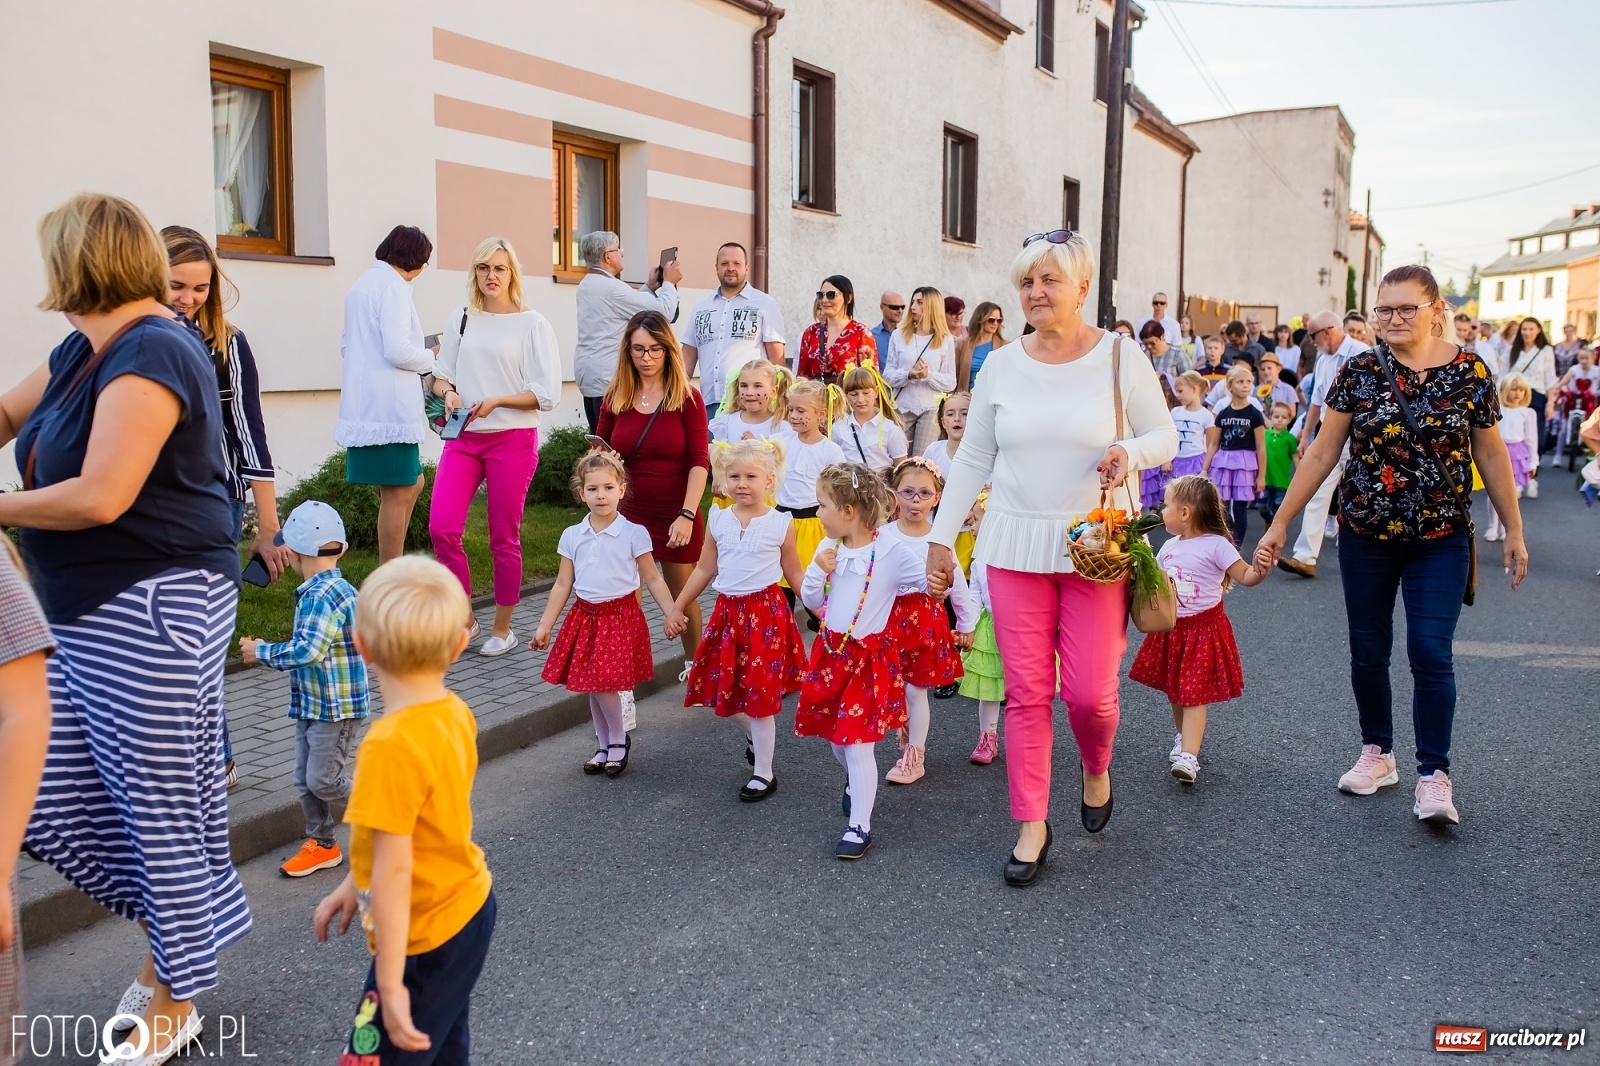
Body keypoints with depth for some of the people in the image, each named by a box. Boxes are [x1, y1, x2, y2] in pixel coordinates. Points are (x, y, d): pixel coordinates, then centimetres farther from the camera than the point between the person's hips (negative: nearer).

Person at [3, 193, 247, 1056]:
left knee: (162, 804, 3)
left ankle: (172, 1004, 20)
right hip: (87, 617, 10)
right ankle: (170, 938, 35)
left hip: (152, 613, -10)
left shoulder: (151, 353, -17)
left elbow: (99, 497, -25)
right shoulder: (85, 349, 12)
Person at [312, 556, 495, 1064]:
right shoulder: (455, 714, -4)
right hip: (467, 909, 9)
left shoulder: (391, 746, -28)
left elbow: (394, 871, -25)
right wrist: (352, 885, 19)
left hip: (425, 939, -9)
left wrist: (389, 984, -19)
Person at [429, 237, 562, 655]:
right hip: (463, 437, 3)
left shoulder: (532, 323, -2)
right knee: (442, 527, -8)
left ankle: (502, 628, 18)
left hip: (513, 438, -3)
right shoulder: (462, 318, 9)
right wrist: (449, 393, -7)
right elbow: (441, 374, 15)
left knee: (504, 538, 3)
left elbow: (547, 394, -6)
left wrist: (497, 401, -16)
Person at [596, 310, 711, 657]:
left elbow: (699, 460, -12)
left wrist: (687, 515, -20)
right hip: (629, 513, 2)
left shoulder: (687, 398, -7)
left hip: (677, 515, -2)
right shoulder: (615, 397, 2)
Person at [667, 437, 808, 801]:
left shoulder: (780, 524, -5)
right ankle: (752, 736, 41)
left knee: (759, 695, 0)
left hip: (766, 614, -4)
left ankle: (763, 774, 15)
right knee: (723, 691, 10)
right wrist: (678, 607, 12)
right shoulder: (718, 520, 3)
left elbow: (795, 574, 3)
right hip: (727, 612, 4)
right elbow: (705, 569, 12)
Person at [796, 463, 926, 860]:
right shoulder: (829, 548, 1)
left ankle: (859, 827, 5)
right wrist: (818, 571, -11)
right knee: (835, 735, 19)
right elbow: (811, 601, 7)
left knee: (858, 743, -6)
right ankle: (855, 781, 50)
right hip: (831, 651, 6)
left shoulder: (892, 550, -15)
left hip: (869, 657, -6)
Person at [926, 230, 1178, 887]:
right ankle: (1032, 825, 16)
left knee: (1089, 690, -3)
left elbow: (1165, 437, 5)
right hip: (1016, 545, 2)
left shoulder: (1121, 359, -2)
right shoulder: (1000, 366, 5)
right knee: (1026, 691, 2)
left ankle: (1096, 769, 32)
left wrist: (1130, 451, -18)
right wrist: (941, 537, 7)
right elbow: (972, 459, 10)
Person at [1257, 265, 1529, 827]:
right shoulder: (1359, 372, -3)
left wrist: (1514, 532, 7)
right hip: (1365, 537, 1)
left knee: (1431, 652, -7)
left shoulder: (1470, 373, -4)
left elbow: (1490, 455, 5)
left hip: (1440, 539, -1)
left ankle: (1434, 774, 5)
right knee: (1368, 650, 9)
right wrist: (1280, 523, -3)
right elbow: (1322, 453, -1)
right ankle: (1377, 753, 28)